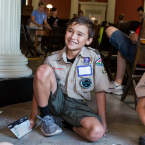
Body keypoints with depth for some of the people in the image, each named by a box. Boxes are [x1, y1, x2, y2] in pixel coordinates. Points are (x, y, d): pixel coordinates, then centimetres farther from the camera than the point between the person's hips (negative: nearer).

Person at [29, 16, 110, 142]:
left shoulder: (93, 57, -10)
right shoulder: (52, 59, -6)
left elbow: (100, 91, -5)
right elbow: (39, 87, 0)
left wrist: (103, 122, -4)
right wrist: (33, 118, -2)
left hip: (78, 105, -1)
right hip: (55, 101, 1)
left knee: (97, 132, -31)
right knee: (43, 70, -25)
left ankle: (69, 125, 1)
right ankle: (46, 118, -8)